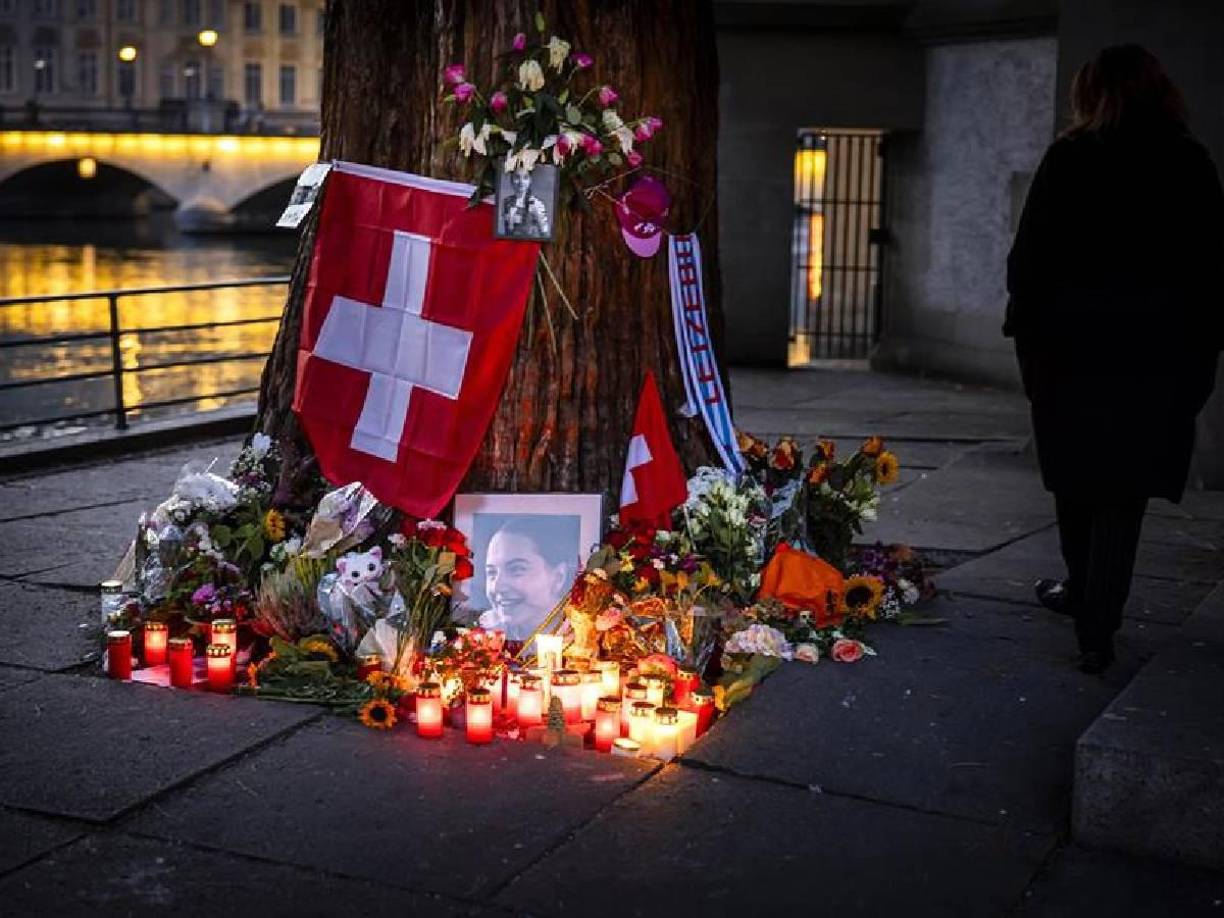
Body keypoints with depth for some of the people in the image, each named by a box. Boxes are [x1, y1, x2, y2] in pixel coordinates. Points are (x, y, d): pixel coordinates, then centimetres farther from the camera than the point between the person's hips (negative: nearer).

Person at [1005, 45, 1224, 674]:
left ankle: (1084, 591, 34)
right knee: (1124, 490, 2)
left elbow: (1030, 255, -5)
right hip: (1158, 352, 0)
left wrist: (1025, 329, 4)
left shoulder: (1069, 159, -3)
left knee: (1077, 475, 16)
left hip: (1073, 344, 0)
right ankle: (1096, 628, -4)